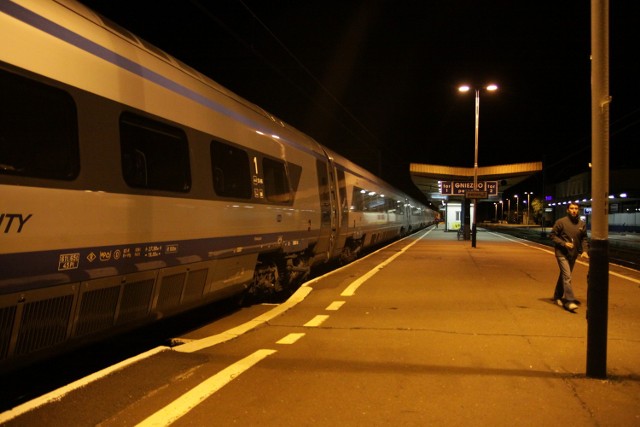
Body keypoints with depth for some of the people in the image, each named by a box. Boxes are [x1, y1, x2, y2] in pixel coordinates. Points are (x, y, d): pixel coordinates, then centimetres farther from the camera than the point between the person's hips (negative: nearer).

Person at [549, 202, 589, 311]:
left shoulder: (582, 224, 5)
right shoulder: (561, 222, -9)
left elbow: (584, 239, 11)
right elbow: (552, 235, -6)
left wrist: (585, 250, -4)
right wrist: (564, 243, -18)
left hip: (573, 254, 5)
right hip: (562, 253, -5)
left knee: (564, 276, 17)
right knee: (567, 277, -14)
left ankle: (558, 296, 33)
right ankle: (569, 301, -14)